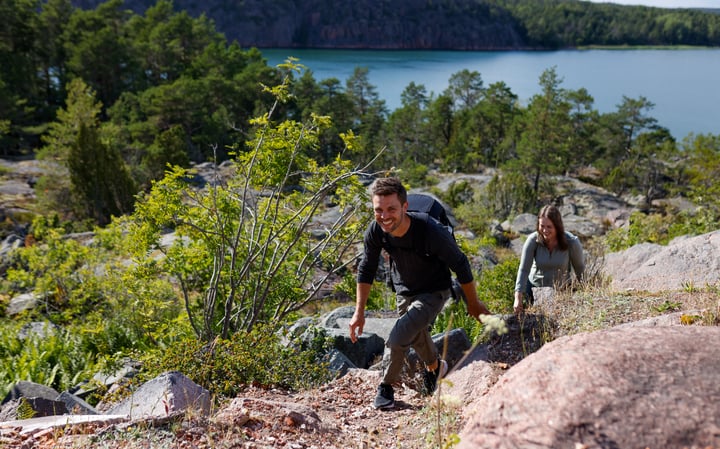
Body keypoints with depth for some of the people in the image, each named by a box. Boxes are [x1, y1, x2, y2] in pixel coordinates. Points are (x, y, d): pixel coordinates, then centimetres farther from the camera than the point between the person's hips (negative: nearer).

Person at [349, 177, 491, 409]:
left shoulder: (430, 231, -36)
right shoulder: (375, 232, -23)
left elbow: (460, 265, -20)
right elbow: (366, 270, -5)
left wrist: (473, 304, -9)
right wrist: (359, 311, -5)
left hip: (433, 292, -5)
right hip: (404, 291, 5)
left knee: (397, 338, -20)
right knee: (417, 336, 25)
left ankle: (386, 386, 6)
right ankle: (434, 366, 57)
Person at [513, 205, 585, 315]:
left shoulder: (571, 242, -23)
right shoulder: (533, 240, -22)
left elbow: (580, 269, -9)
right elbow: (523, 269, -23)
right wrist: (518, 297, -30)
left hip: (561, 289, 0)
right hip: (535, 286, 0)